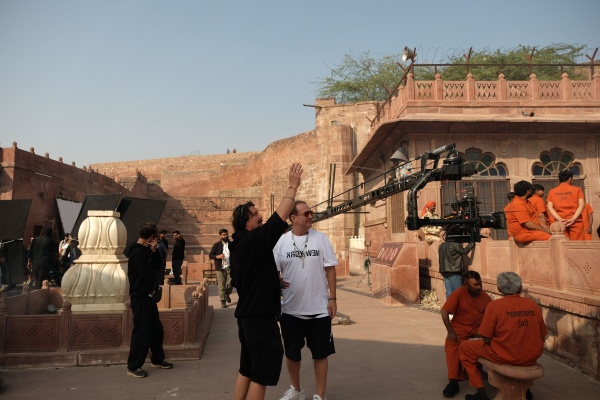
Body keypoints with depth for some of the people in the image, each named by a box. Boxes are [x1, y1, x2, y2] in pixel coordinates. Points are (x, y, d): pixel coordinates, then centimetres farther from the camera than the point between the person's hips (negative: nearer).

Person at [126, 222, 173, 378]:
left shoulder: (145, 250, 11)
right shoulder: (137, 252, -19)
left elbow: (159, 266, 10)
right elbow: (148, 273, -25)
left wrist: (154, 251, -5)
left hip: (148, 296, 10)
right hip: (140, 297, -10)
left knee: (156, 329, 17)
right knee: (141, 332, -4)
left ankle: (157, 359, 30)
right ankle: (133, 367, 8)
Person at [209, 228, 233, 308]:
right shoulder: (216, 245, 3)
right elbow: (210, 255, 0)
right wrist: (218, 256, -19)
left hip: (230, 267, 2)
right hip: (220, 268, -2)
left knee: (230, 283, 1)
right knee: (221, 286, -1)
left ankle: (227, 295, 30)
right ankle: (223, 301, 9)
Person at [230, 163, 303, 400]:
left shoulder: (238, 245, 9)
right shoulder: (254, 240, -18)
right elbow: (279, 218, -19)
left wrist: (272, 283, 22)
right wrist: (293, 187, -11)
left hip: (247, 313, 9)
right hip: (260, 315, -9)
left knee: (248, 367, 19)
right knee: (263, 371, 1)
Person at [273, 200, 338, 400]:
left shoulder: (321, 238, -3)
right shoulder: (282, 241, -4)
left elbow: (330, 269, -1)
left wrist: (332, 297, -4)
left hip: (319, 308, -1)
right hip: (290, 309, 1)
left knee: (320, 353, 9)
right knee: (291, 353, 16)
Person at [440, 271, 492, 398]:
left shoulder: (486, 297, 1)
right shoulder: (459, 293, -11)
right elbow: (444, 311, -14)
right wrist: (450, 331, -19)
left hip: (478, 330, 3)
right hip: (460, 328, -3)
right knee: (452, 345, -31)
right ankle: (453, 381, -25)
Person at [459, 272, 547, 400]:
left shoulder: (494, 305, -13)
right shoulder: (533, 305, 0)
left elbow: (486, 339, -12)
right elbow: (541, 336, 7)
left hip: (505, 357, -5)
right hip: (532, 358, 5)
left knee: (465, 347, 13)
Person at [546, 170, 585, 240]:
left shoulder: (552, 191, 13)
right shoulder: (577, 189, 10)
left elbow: (549, 207, -1)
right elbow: (581, 205, -4)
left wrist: (560, 219, -9)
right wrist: (572, 219, -12)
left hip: (559, 222, 1)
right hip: (575, 221, -1)